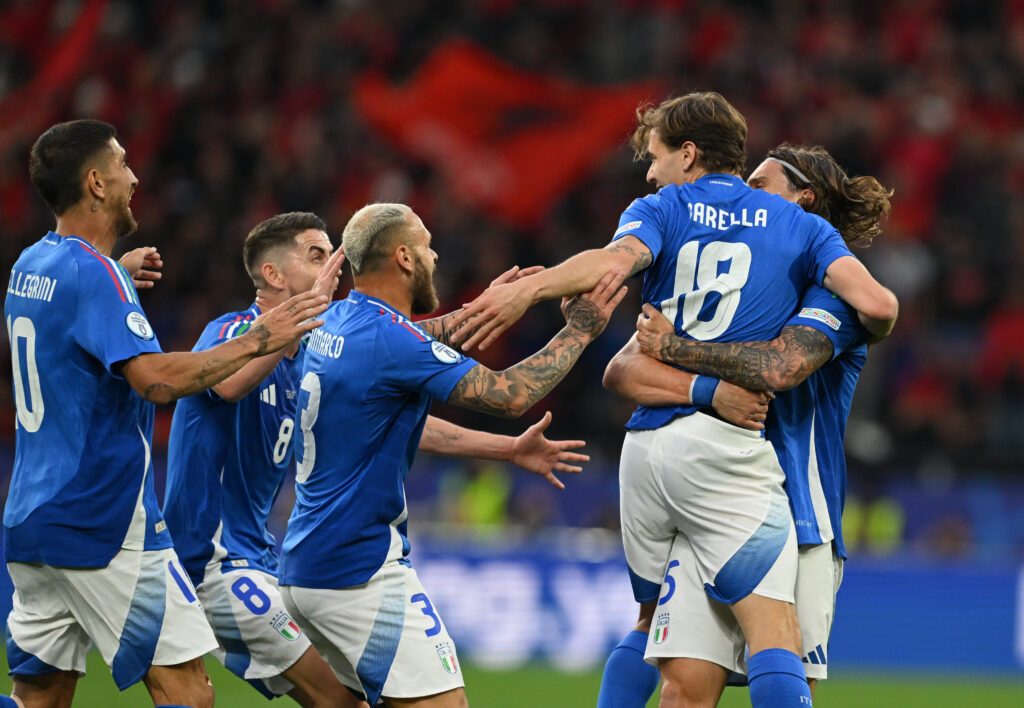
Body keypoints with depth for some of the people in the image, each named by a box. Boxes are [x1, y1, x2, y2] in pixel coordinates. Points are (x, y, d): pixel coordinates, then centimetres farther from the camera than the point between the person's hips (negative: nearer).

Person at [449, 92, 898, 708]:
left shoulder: (658, 212, 11)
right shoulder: (799, 225, 12)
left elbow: (619, 258, -13)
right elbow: (876, 305, -2)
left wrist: (528, 289, -24)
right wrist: (872, 331, 21)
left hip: (646, 444, 3)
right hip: (728, 443, -3)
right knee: (775, 634, -12)